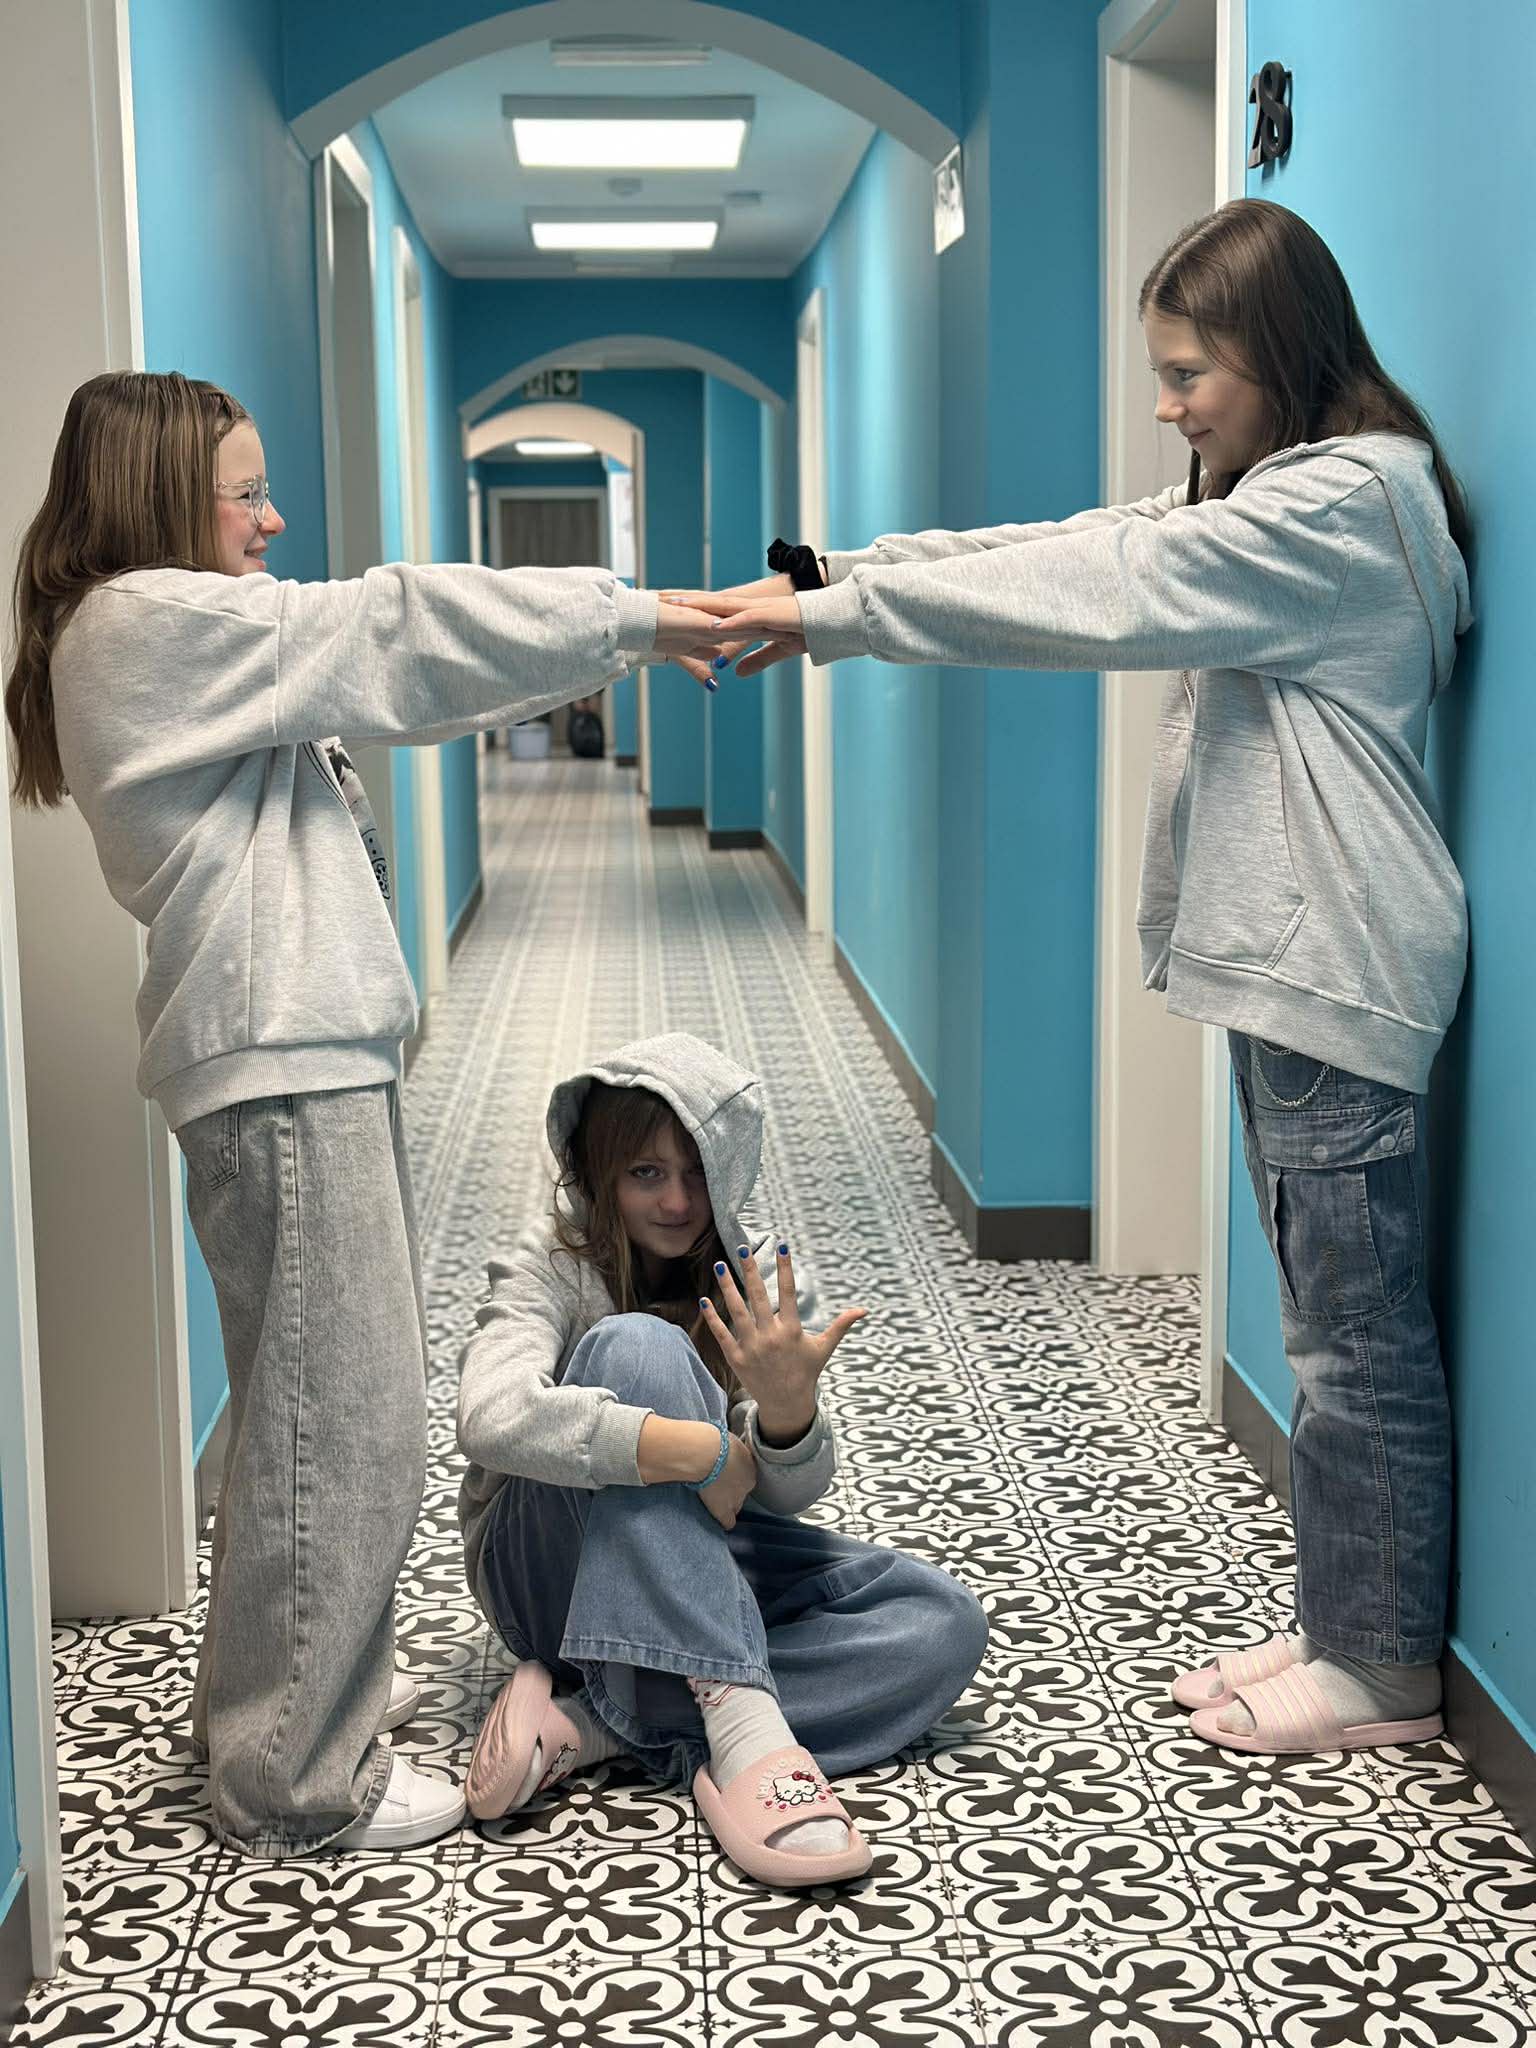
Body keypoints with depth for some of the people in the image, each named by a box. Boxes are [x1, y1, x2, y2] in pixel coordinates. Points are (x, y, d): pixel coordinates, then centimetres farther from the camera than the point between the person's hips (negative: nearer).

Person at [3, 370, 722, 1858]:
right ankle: (297, 1780, 6)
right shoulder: (154, 622, -11)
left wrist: (621, 633, 9)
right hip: (281, 1065, -10)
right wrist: (640, 617, -5)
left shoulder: (190, 641, 20)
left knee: (309, 1407, 18)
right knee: (346, 1424, -4)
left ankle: (272, 1692, 32)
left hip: (302, 1052, 10)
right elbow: (402, 631, -12)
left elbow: (380, 670, 19)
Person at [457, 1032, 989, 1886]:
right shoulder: (552, 1268, -14)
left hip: (702, 1571, 5)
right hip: (554, 1573, -5)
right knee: (639, 1347, -31)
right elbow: (493, 1416, -35)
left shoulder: (759, 1280, -2)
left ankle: (594, 1720, -28)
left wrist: (790, 1407, -34)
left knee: (946, 1624, -15)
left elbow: (790, 1494, -11)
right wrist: (698, 1450, -37)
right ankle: (740, 1718, -42)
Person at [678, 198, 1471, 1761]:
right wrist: (839, 578, -2)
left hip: (1334, 968, -10)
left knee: (1360, 1333, -1)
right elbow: (1069, 550, 10)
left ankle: (1386, 1666, 11)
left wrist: (835, 612, -17)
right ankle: (1340, 1630, 24)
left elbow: (1096, 596, -20)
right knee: (1336, 1323, 14)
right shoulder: (1260, 501, 18)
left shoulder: (1347, 500, -14)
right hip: (1283, 961, 10)